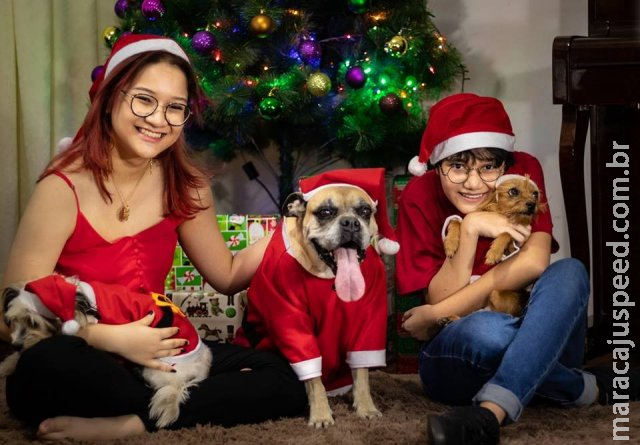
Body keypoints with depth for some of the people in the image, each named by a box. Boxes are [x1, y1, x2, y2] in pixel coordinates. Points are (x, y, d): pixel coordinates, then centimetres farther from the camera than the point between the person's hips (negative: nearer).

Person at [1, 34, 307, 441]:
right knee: (48, 364, -41)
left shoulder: (185, 187, 1)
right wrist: (112, 339, -27)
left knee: (289, 378, -13)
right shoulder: (64, 189, -18)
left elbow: (228, 275, 11)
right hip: (81, 366, -5)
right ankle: (180, 408, -20)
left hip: (155, 355, 6)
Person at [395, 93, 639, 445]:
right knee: (485, 328, -39)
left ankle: (490, 415, -39)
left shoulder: (523, 171, -8)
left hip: (539, 347, 2)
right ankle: (590, 388, -13)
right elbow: (440, 301, -14)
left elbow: (535, 262, -22)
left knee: (569, 272, -30)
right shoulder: (420, 196, -11)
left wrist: (434, 315, -22)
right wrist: (469, 229, -29)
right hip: (459, 356, -2)